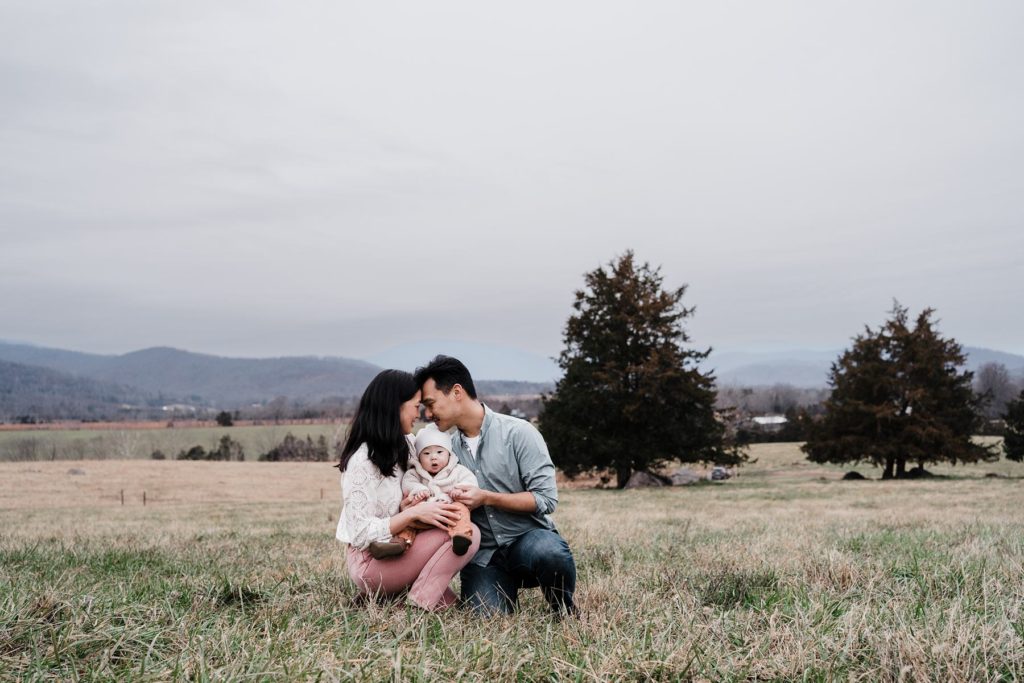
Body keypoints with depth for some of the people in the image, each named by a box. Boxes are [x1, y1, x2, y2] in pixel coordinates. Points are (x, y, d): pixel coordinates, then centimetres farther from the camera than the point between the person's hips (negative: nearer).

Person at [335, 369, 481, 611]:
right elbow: (361, 534, -22)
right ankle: (418, 608, -16)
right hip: (370, 563, -8)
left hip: (397, 549, 8)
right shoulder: (362, 461, -19)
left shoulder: (404, 444, 6)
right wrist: (413, 513, -29)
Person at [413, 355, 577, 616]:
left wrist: (487, 497, -19)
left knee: (549, 551, -37)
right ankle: (509, 589, 11)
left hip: (528, 537, -3)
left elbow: (546, 499, -12)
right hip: (483, 554, 3)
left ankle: (565, 610, -4)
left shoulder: (518, 433, -7)